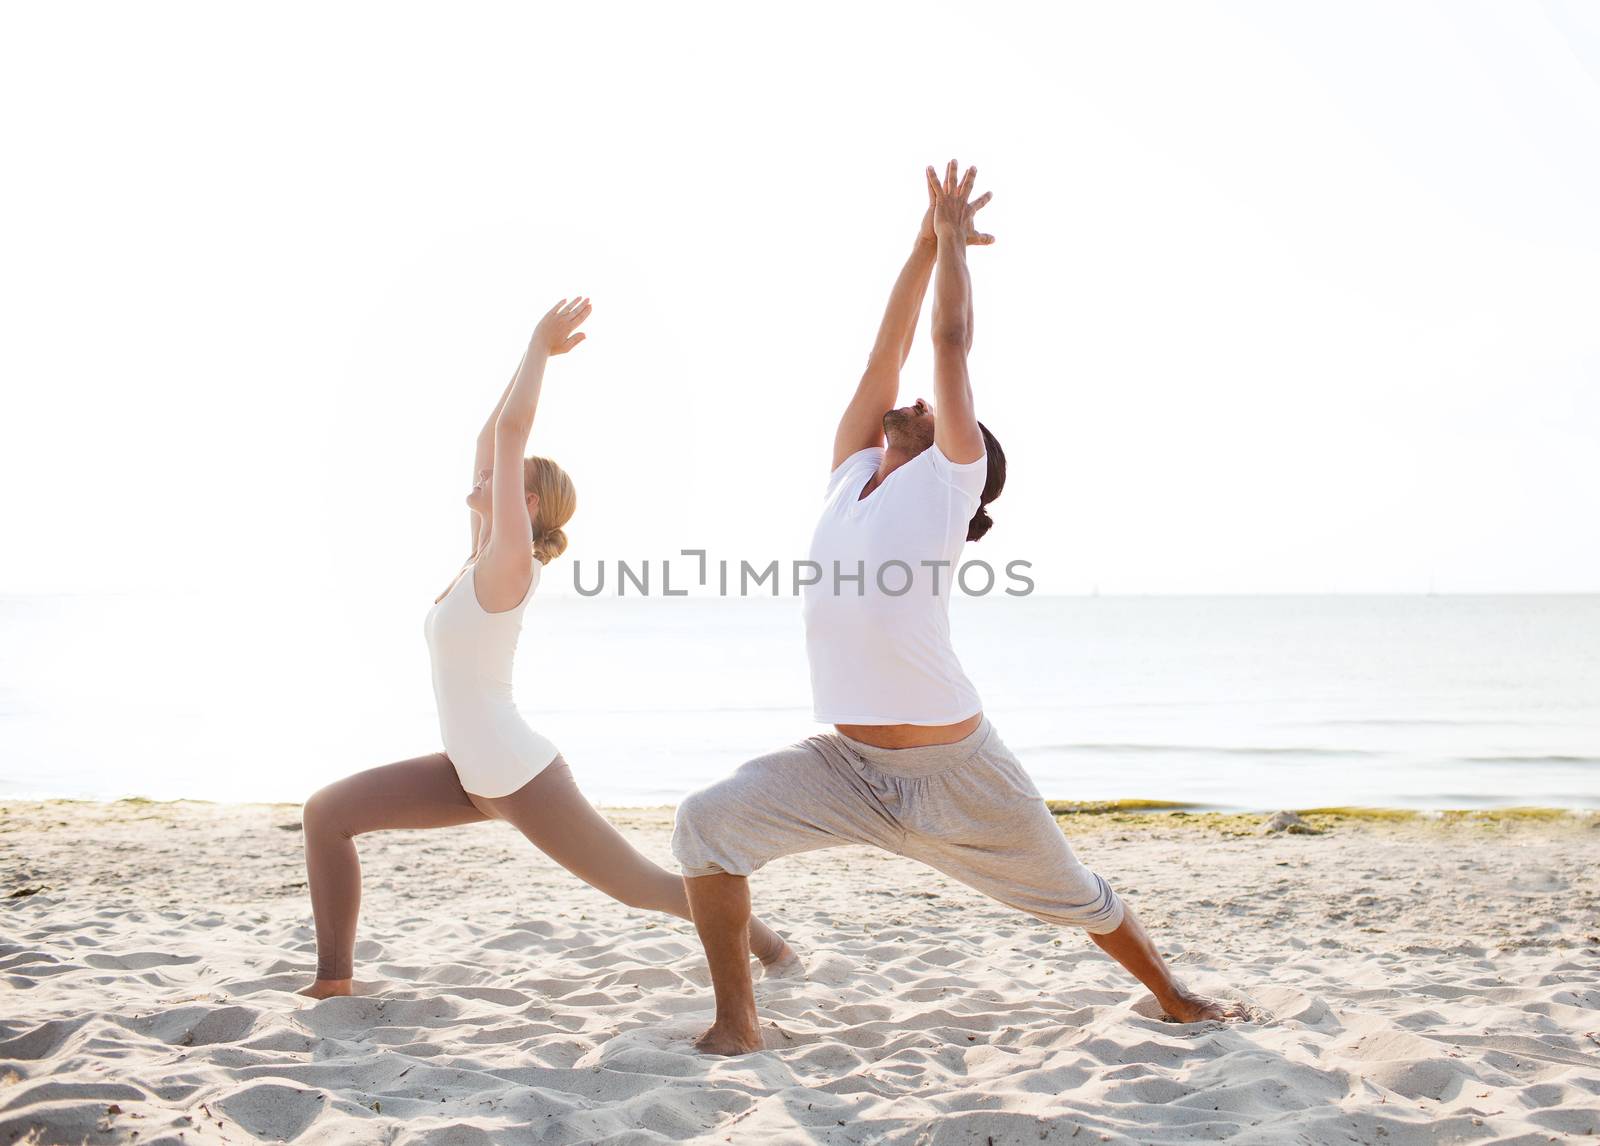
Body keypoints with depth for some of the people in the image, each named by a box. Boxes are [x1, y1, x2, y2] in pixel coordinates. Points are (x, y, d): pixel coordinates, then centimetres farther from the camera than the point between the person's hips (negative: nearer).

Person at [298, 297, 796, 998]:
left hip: (523, 778, -8)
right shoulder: (484, 559, 6)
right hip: (473, 775, 9)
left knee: (641, 886, 3)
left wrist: (541, 347, -11)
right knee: (326, 814, 1)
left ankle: (772, 946, 22)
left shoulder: (510, 564, -16)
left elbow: (511, 430, -20)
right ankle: (334, 983, 6)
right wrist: (535, 353, 15)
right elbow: (491, 436, 12)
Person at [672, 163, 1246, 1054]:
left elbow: (953, 348, -3)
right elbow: (887, 356, 12)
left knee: (1073, 894, 13)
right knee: (709, 822, -17)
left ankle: (1175, 997, 41)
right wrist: (925, 245, 16)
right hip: (848, 763, 4)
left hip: (955, 769, -4)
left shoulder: (948, 482, -3)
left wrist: (955, 240, 8)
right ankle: (737, 1022, -5)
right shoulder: (853, 475, 10)